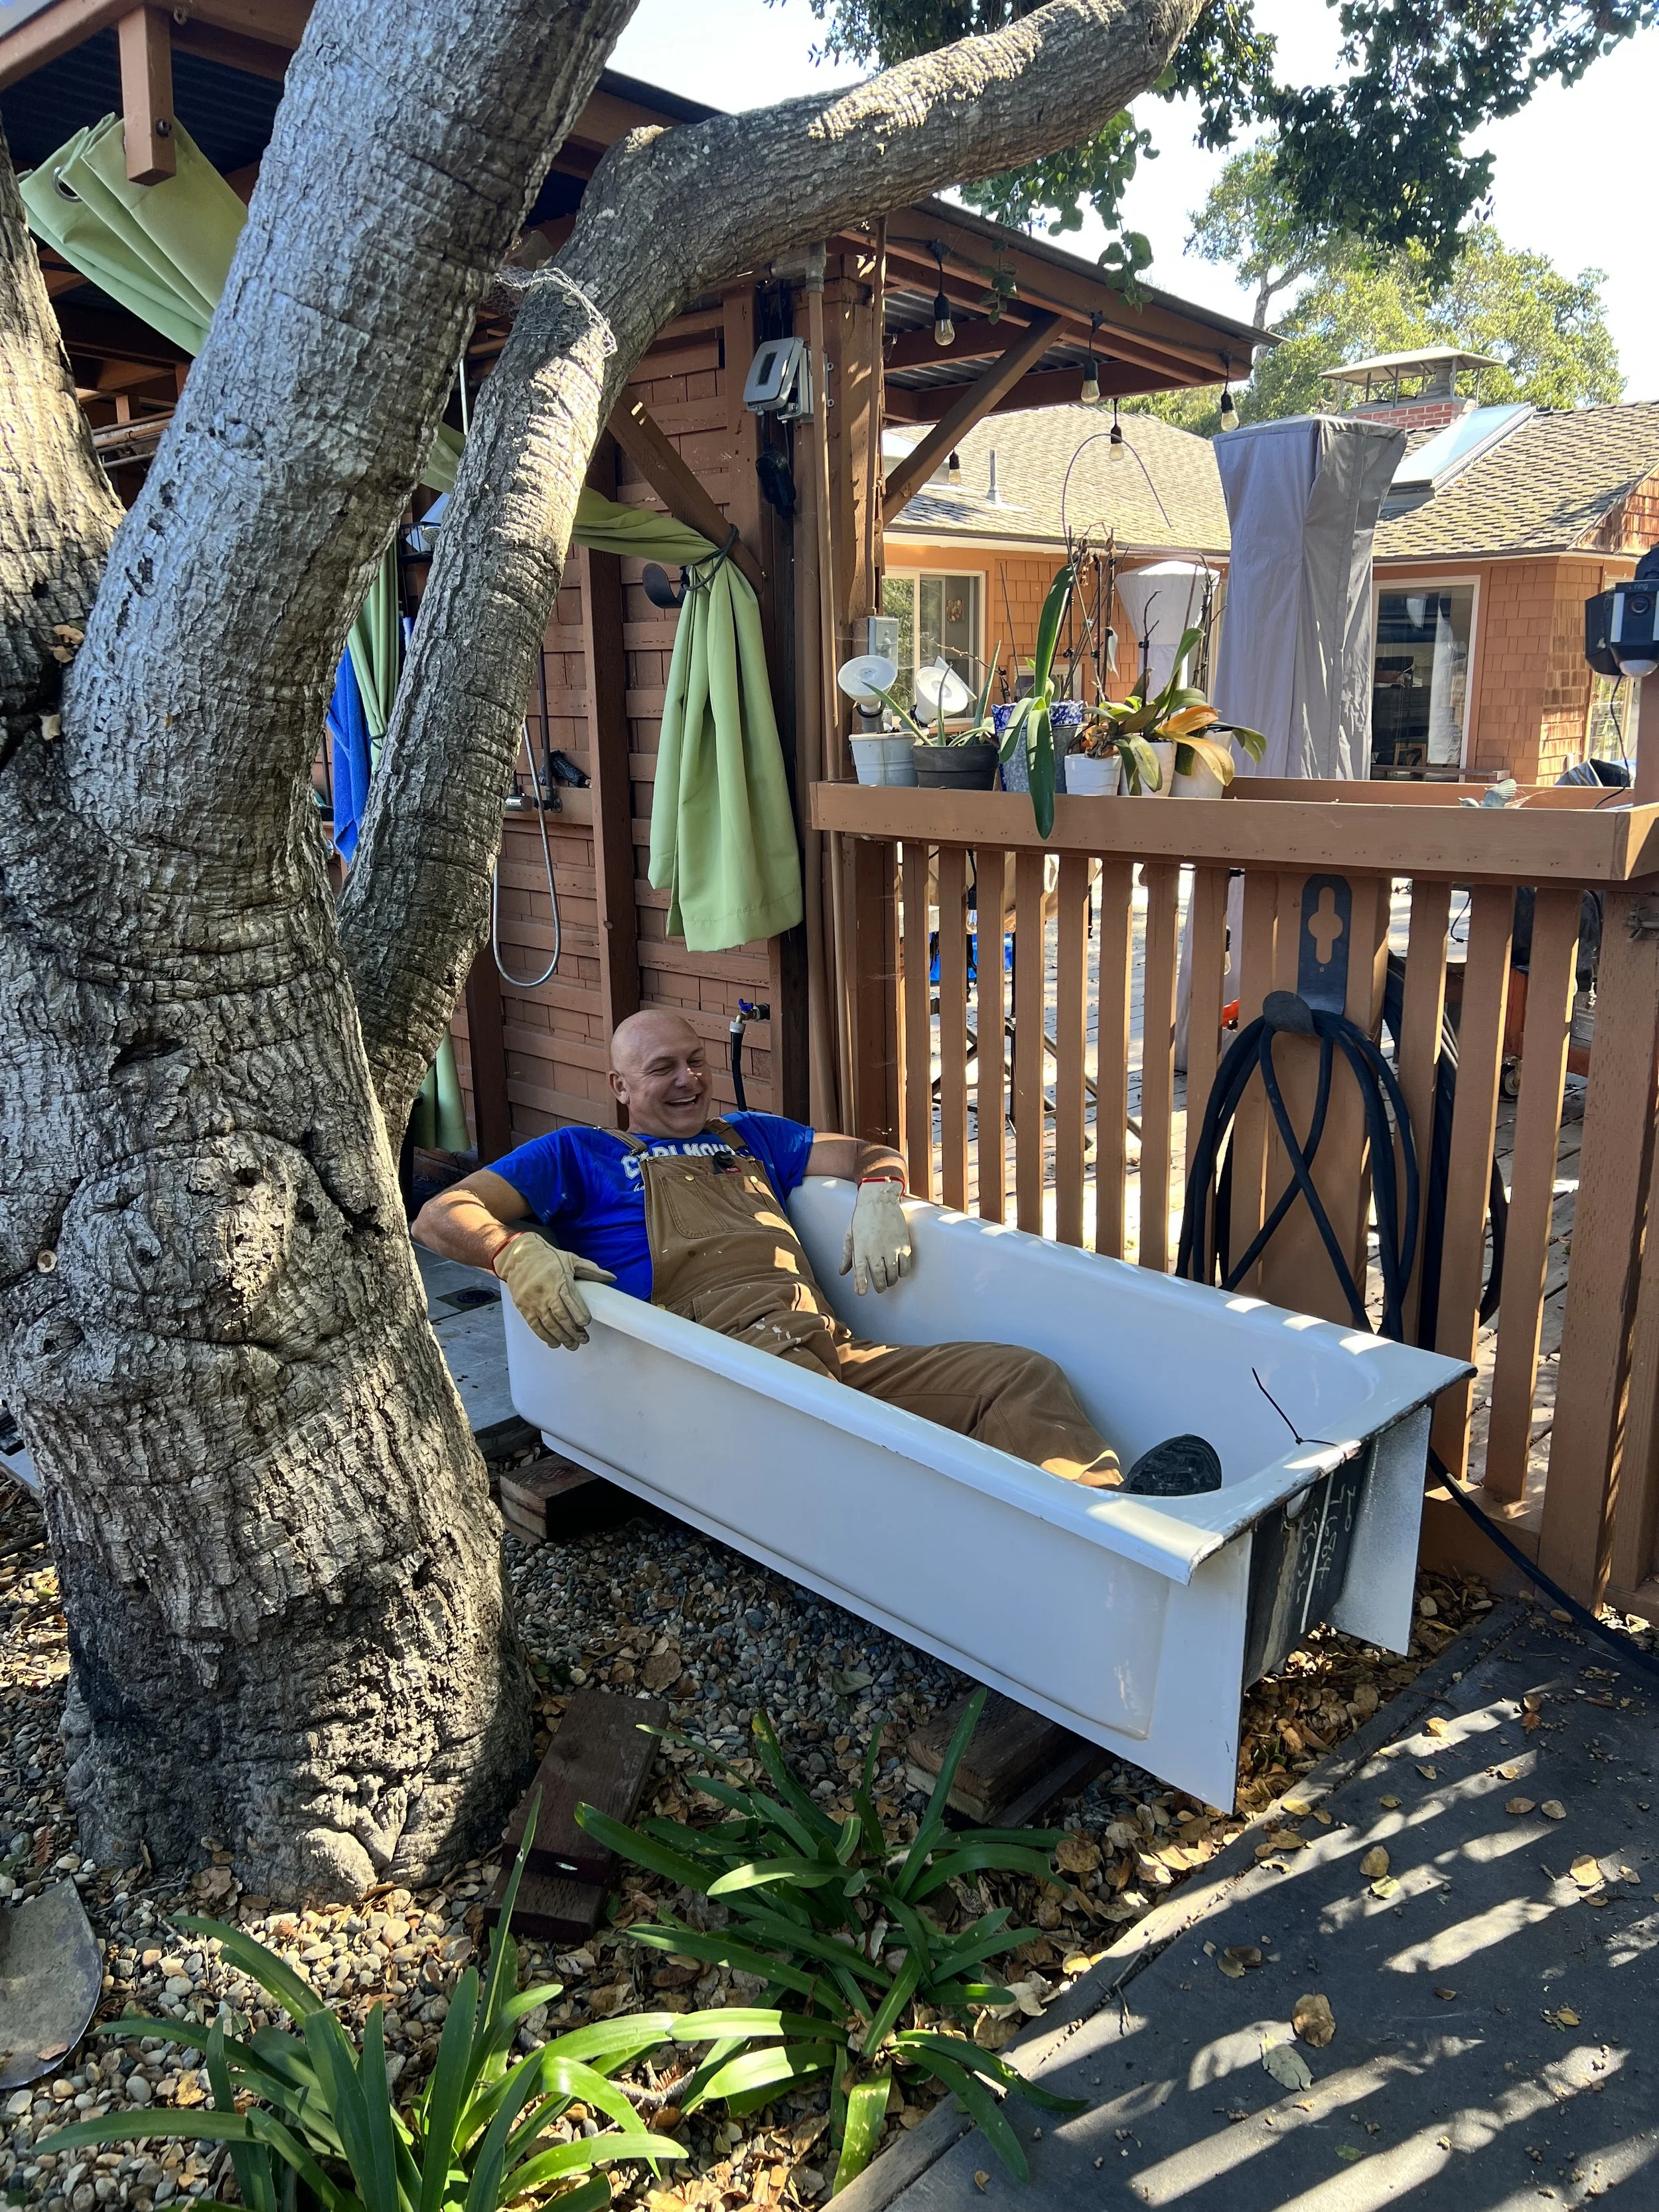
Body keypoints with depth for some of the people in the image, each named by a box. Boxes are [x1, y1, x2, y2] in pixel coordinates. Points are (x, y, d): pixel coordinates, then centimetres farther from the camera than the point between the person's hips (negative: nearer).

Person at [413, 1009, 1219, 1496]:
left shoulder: (750, 1137, 34)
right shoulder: (578, 1156, 20)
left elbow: (873, 1156, 37)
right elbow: (439, 1217, 11)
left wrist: (879, 1196, 10)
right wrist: (517, 1250, -13)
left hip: (837, 1352, 6)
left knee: (1023, 1375, -16)